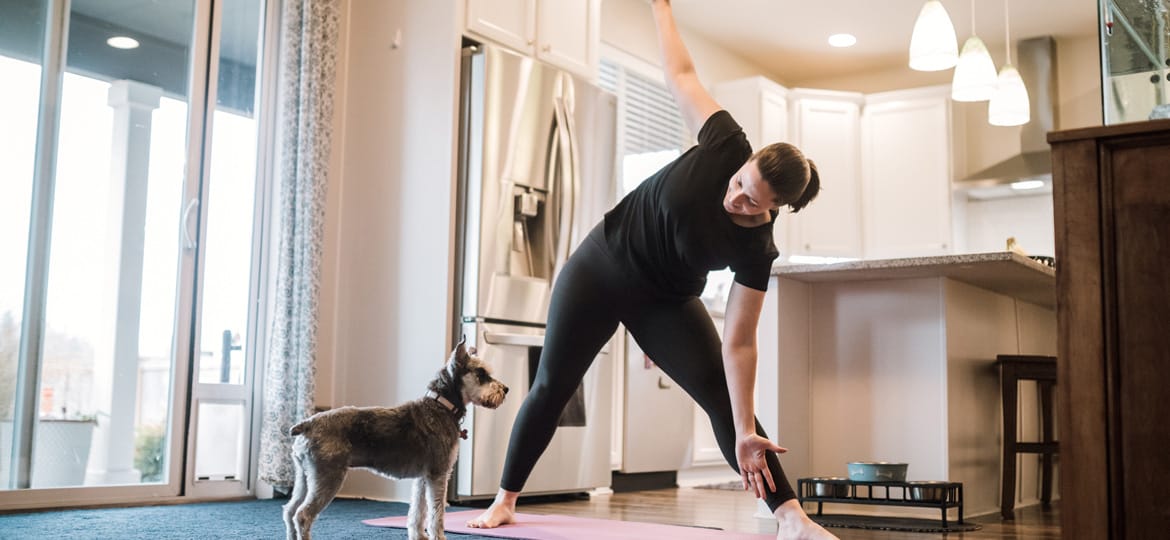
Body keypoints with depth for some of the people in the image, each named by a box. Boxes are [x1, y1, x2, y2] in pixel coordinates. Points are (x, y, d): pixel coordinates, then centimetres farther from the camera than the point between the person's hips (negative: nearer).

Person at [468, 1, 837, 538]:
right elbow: (680, 75, -12)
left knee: (721, 394, -16)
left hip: (666, 302, 0)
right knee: (550, 387, 7)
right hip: (601, 266, 1)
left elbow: (738, 343, -24)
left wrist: (746, 432, -29)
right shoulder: (726, 144, -25)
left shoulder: (755, 250, -25)